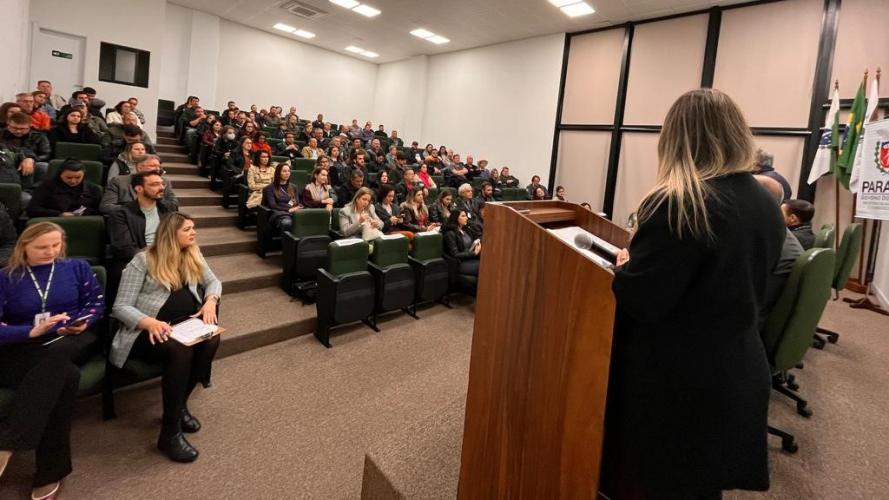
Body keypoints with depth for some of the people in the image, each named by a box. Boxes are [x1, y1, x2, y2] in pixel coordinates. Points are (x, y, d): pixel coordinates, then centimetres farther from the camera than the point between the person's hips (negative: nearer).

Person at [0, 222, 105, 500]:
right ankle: (50, 472, -34)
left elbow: (96, 301, 10)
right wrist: (32, 331, -19)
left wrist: (83, 322, -11)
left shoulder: (77, 267, 14)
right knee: (65, 375, -36)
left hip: (72, 343, 1)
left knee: (54, 359, -38)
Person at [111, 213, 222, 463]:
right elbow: (120, 307, -8)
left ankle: (179, 404, -6)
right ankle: (170, 432, -23)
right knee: (180, 350, -36)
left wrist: (210, 301, -7)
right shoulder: (143, 260, -5)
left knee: (212, 339, -29)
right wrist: (150, 322, -28)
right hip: (147, 332, -5)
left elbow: (213, 282, 17)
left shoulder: (193, 256, 12)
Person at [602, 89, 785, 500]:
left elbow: (638, 300, -22)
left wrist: (625, 265, -2)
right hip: (738, 374, 8)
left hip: (677, 382, -7)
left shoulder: (679, 205, -22)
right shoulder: (766, 206, 4)